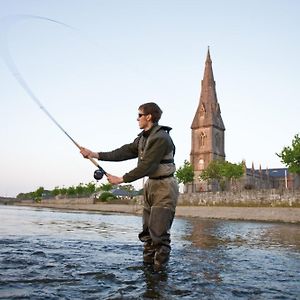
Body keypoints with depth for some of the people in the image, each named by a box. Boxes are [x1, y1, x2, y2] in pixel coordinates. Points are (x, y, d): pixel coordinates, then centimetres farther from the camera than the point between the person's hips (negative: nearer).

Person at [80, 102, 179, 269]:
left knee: (159, 232, -8)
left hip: (164, 187, -9)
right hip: (150, 186, 9)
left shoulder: (161, 138, -19)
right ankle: (147, 264, 22)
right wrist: (95, 154, -1)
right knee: (147, 231, 12)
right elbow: (124, 152, 5)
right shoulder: (143, 137, 10)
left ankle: (160, 270, 3)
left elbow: (146, 166, -23)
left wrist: (121, 179, -19)